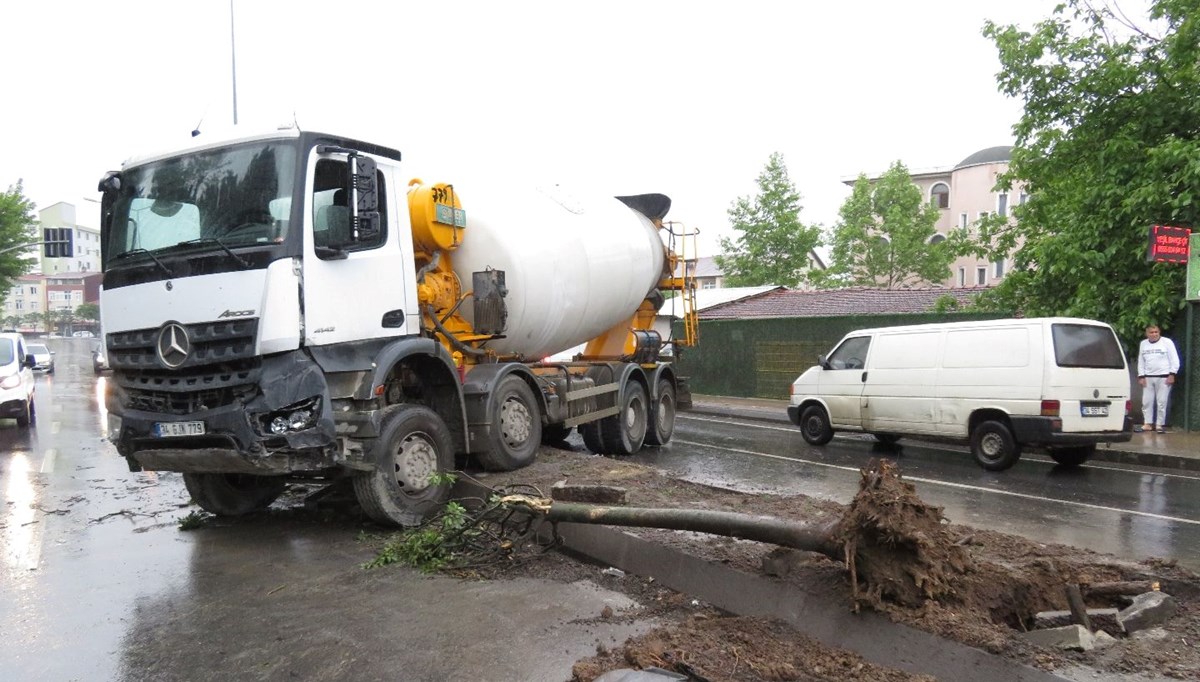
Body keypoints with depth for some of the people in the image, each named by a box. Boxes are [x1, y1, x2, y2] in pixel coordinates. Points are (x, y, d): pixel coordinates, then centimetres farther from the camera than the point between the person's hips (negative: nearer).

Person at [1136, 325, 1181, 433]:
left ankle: (1160, 424, 5)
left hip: (1164, 377, -4)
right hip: (1148, 378, 4)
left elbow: (1175, 360, -3)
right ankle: (1147, 424, 12)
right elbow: (1141, 362, 14)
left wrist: (1172, 374, -10)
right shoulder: (1143, 344, 11)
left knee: (1161, 402, -2)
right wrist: (1141, 376, 6)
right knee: (1146, 402, 4)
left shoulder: (1167, 342, -1)